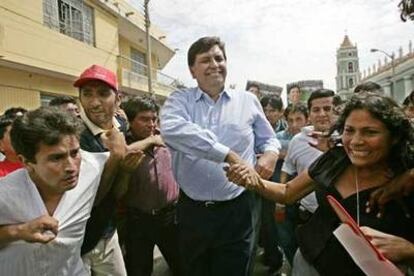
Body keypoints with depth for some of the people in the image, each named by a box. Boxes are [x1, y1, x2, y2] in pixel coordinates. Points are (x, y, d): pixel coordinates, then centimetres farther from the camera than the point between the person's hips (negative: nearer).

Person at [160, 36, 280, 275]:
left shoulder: (248, 101, 5)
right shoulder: (179, 100, -1)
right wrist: (231, 156, -30)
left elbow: (269, 139, 17)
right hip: (192, 210, 1)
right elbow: (172, 130, -24)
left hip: (238, 209, 0)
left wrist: (271, 155, -8)